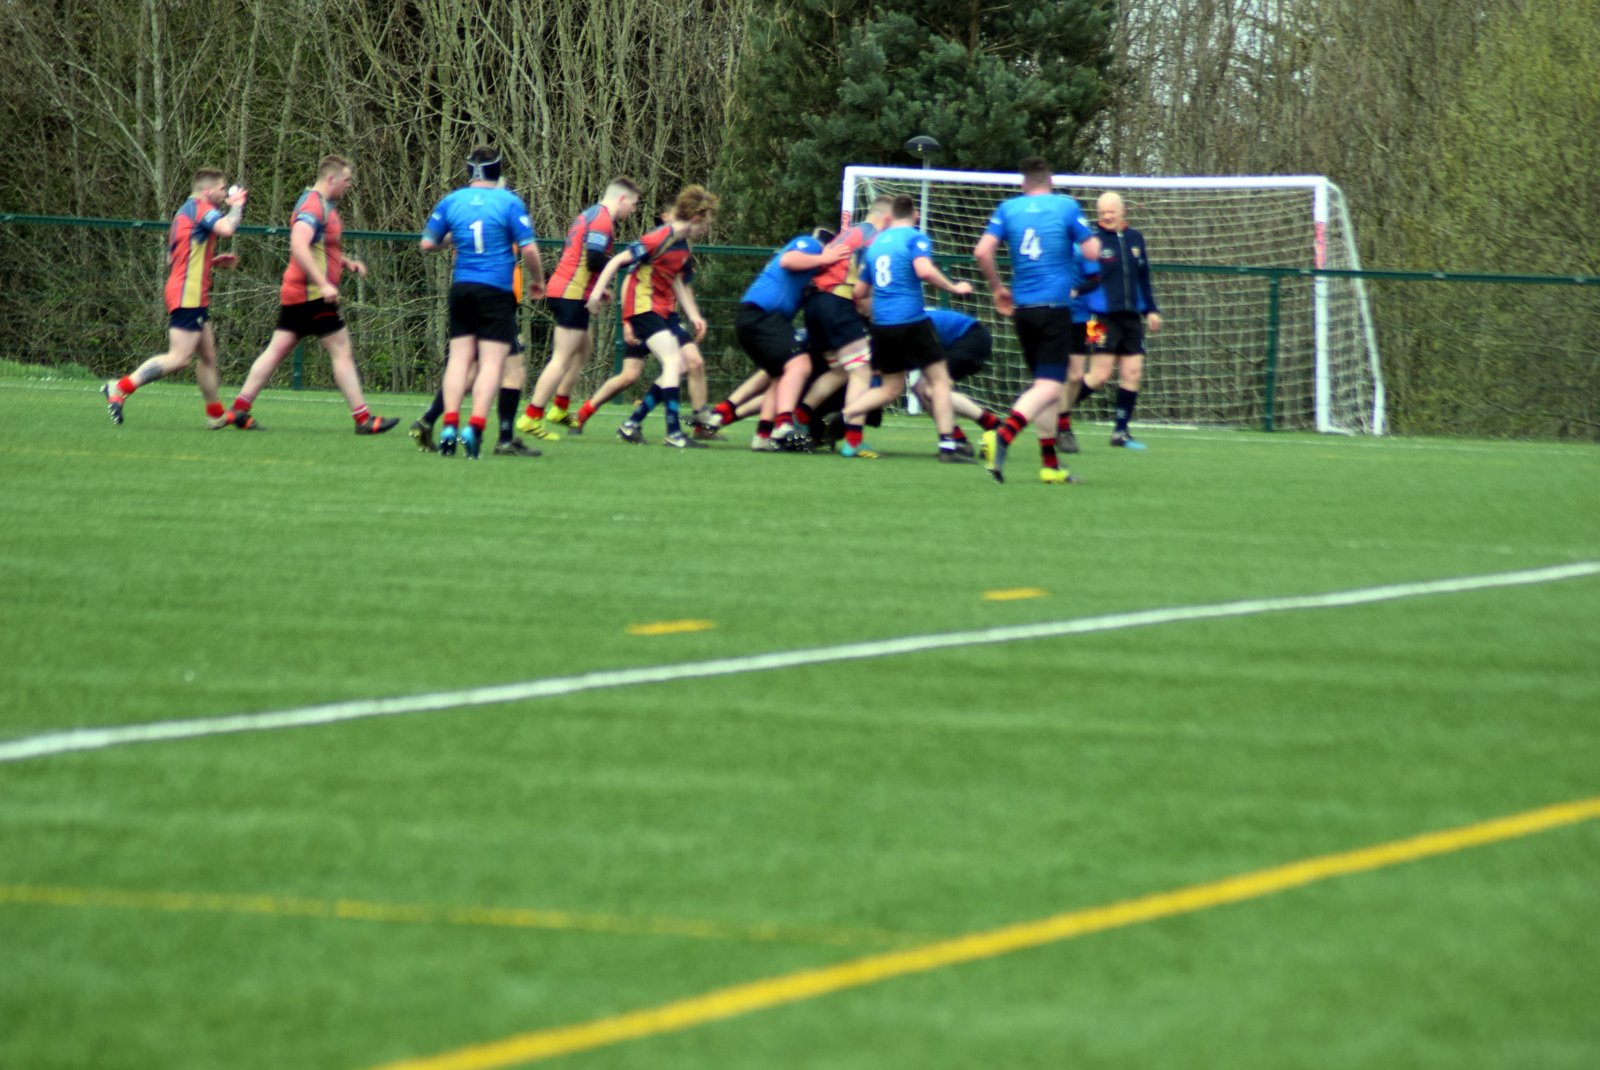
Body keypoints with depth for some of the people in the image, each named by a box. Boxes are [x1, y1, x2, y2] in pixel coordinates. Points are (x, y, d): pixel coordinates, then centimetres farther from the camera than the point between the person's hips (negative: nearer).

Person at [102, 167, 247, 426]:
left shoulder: (184, 212, 21)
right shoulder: (200, 207, -8)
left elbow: (172, 260, 26)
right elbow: (226, 228, -27)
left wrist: (214, 261, 23)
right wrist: (237, 205, -7)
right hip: (189, 296, -11)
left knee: (208, 356, 15)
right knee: (179, 358, -15)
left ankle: (216, 414, 21)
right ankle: (120, 388, -17)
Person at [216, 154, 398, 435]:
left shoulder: (323, 205, 19)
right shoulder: (314, 206, -15)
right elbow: (298, 246, -28)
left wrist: (347, 262, 17)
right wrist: (324, 284, -30)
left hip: (294, 294, 10)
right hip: (312, 294, -10)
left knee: (277, 350, 7)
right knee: (342, 352, -5)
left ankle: (238, 410, 4)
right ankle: (363, 419, -2)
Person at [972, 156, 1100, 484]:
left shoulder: (1008, 209, 6)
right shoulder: (1066, 207, -1)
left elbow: (982, 251, -4)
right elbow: (1093, 252, -4)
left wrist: (997, 288, 11)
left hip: (1022, 308, 5)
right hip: (1056, 307, -5)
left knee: (1044, 382, 15)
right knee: (1050, 386, -9)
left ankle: (1050, 463, 14)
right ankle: (1003, 435, -33)